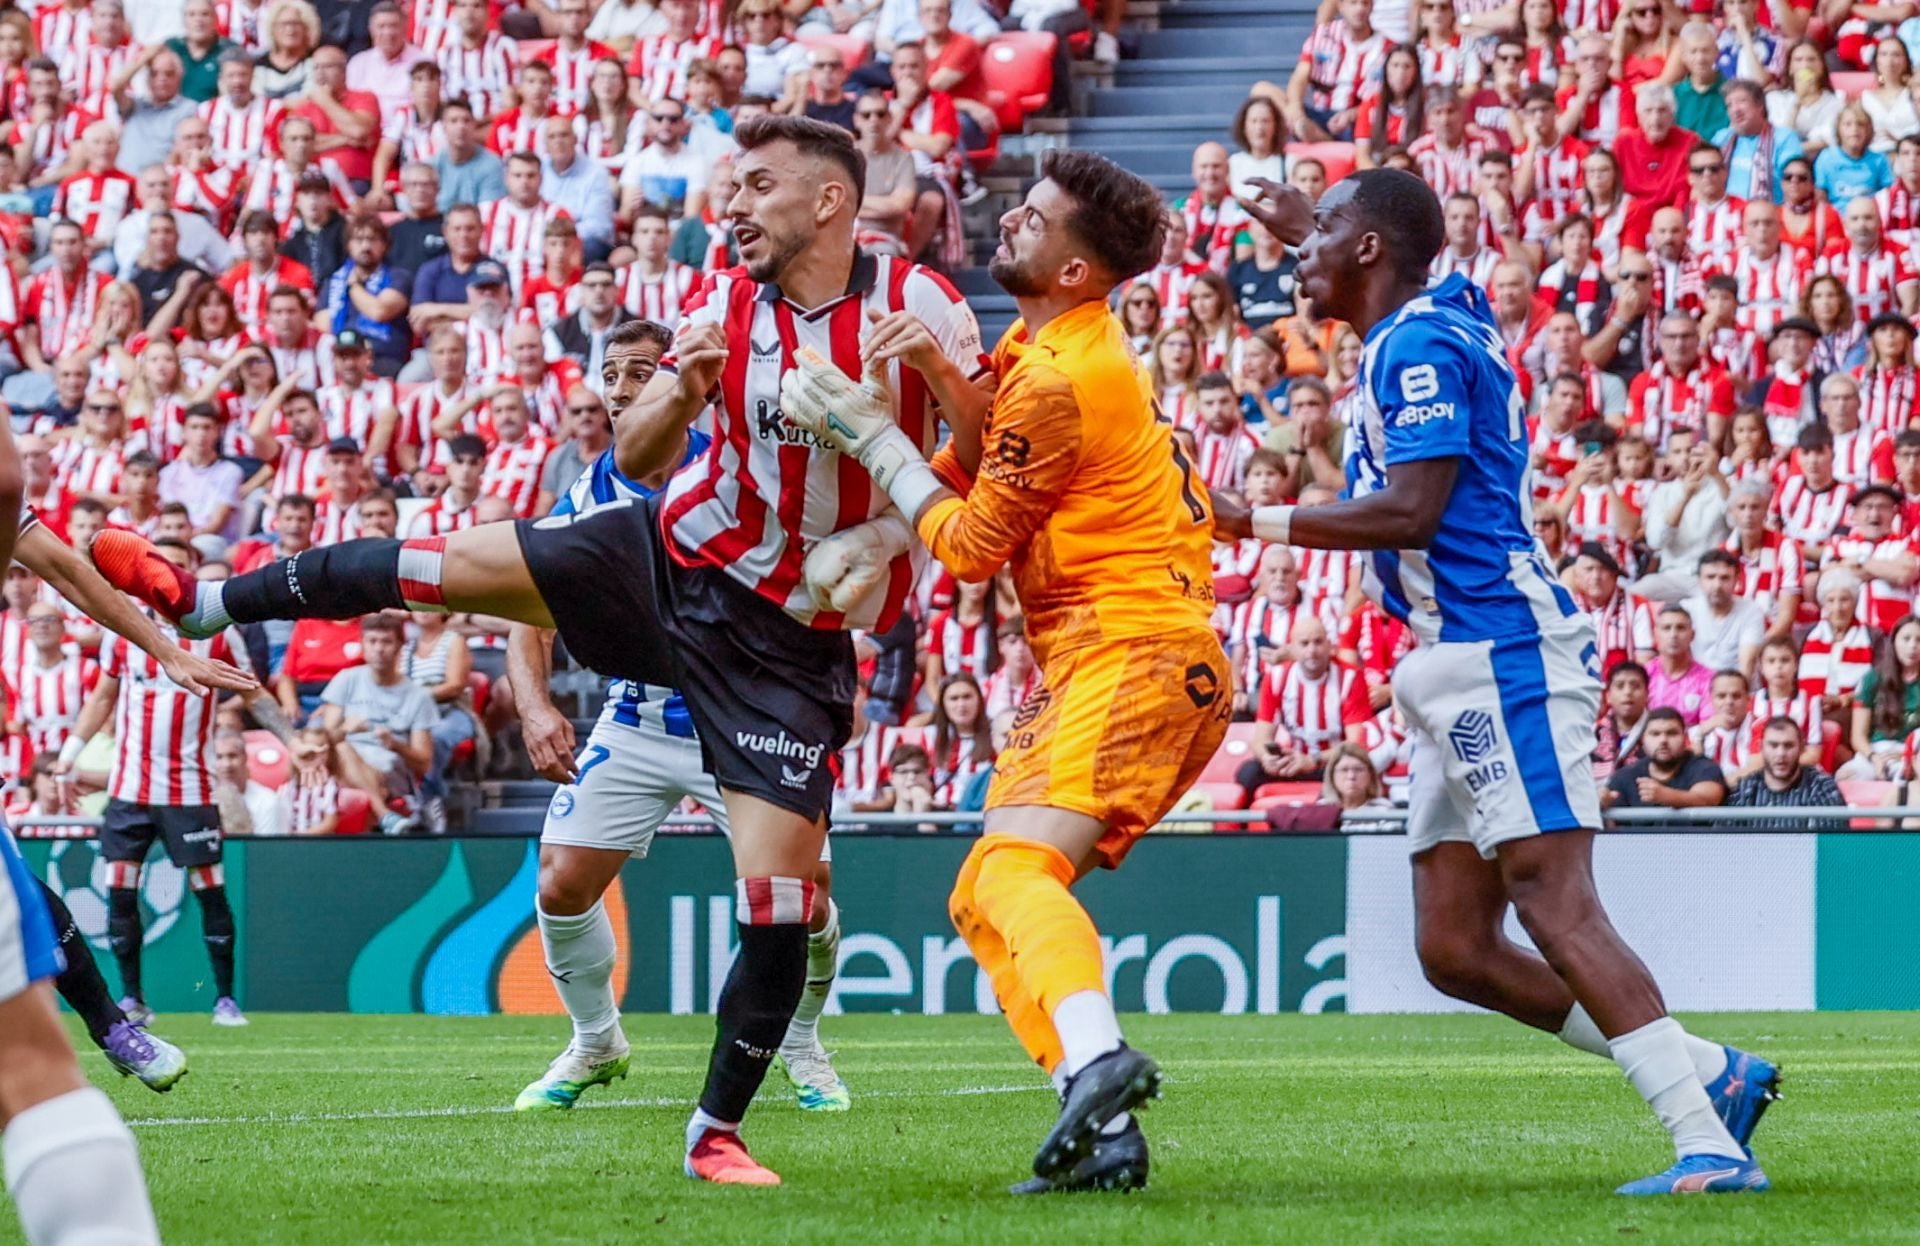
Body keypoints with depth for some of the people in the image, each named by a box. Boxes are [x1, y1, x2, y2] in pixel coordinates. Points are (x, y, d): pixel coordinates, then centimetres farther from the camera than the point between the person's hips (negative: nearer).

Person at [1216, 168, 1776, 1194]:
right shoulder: (1437, 319, 18)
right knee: (1455, 951, 6)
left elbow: (1412, 511, -20)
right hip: (1458, 680, 10)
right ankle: (1714, 1074, 8)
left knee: (1557, 912, -17)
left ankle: (1711, 1147, -23)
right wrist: (1309, 232, 55)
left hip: (1502, 654, -10)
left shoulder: (1419, 345, -10)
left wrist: (1252, 523, -14)